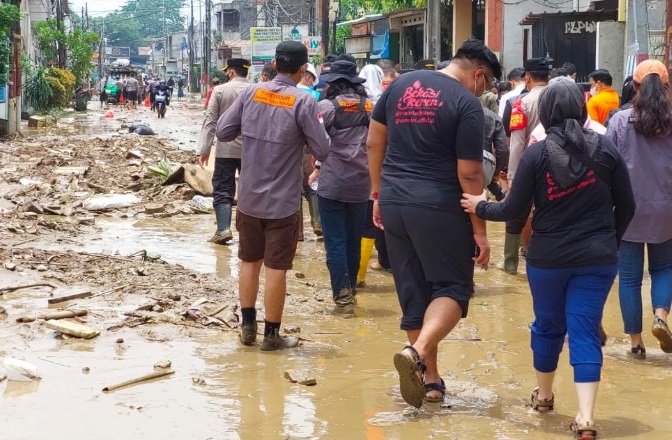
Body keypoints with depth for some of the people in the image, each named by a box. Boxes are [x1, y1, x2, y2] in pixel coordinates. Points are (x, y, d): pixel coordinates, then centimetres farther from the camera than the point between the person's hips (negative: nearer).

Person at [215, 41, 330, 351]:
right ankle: (271, 335, 12)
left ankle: (248, 326, 25)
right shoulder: (304, 102, -13)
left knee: (249, 261, 18)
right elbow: (322, 151, -11)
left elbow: (222, 132, 2)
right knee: (277, 268, 4)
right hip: (283, 202, -4)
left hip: (249, 198, 4)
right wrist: (317, 126, 7)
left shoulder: (251, 93, -2)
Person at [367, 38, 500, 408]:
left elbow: (374, 142, 12)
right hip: (439, 208, -6)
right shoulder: (467, 103, -9)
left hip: (393, 203, 6)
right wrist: (480, 230, -5)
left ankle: (429, 378, 18)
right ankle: (417, 353, -18)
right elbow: (469, 174, -11)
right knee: (453, 288, 5)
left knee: (414, 292, 13)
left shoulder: (402, 84, 9)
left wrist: (379, 193, 19)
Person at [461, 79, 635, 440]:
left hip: (548, 257, 0)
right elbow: (626, 206, 2)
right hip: (597, 257, 0)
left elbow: (514, 210, -4)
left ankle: (543, 395, 38)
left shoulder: (536, 154, -7)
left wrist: (480, 208, 14)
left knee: (548, 326, 18)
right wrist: (611, 240, 19)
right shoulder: (605, 149, -2)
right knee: (585, 330, 1)